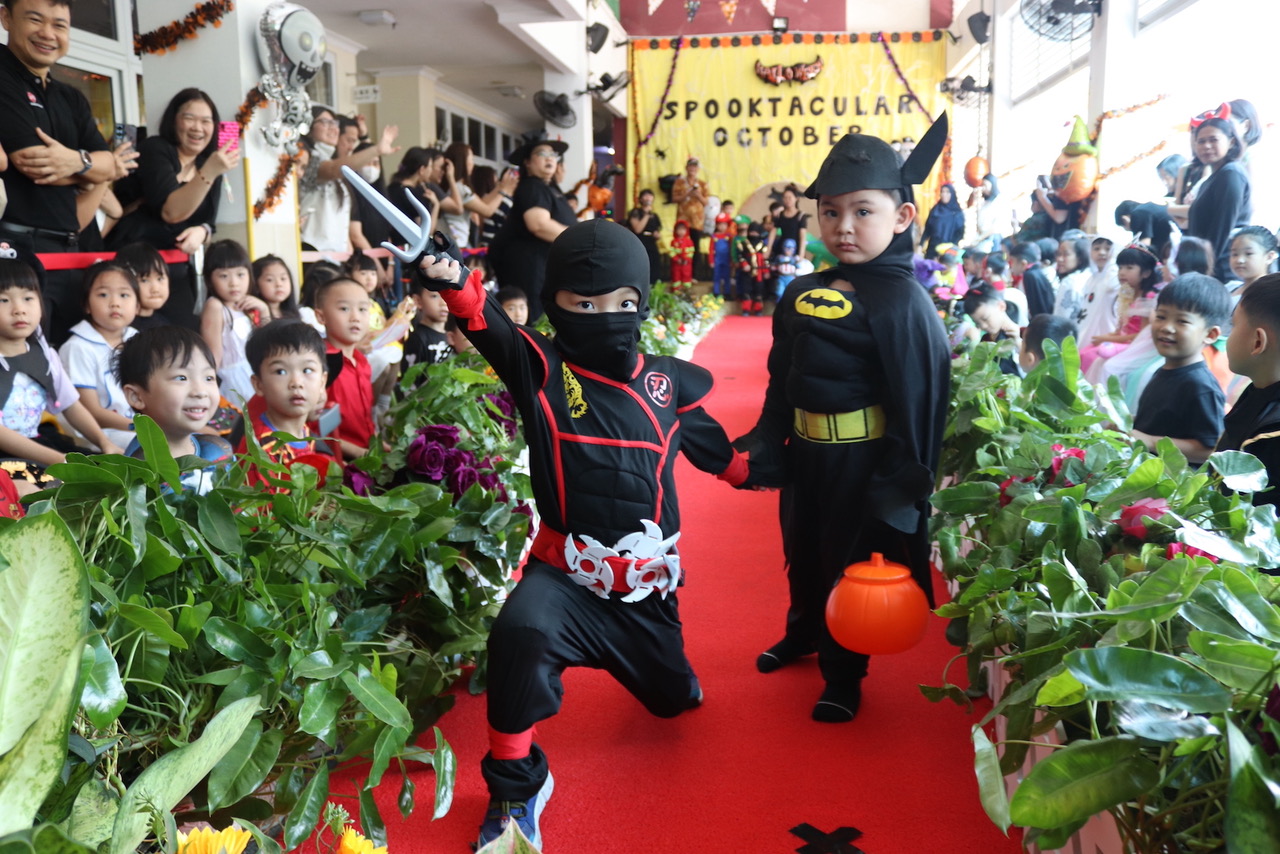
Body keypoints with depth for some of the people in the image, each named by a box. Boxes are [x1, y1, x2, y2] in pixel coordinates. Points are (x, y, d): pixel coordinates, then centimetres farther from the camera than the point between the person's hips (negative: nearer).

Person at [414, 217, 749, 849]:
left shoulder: (667, 381, 2)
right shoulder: (541, 369, -8)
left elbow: (709, 444, 20)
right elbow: (488, 325, -28)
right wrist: (456, 285, -48)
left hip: (648, 580, 4)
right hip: (566, 572, -3)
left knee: (669, 695, 20)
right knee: (520, 633, -35)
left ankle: (668, 678, 63)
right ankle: (514, 783, -11)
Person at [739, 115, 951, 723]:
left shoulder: (902, 301, -17)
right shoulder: (800, 295, 3)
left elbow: (919, 399, -19)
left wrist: (904, 484, -19)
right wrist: (765, 448, 11)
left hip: (863, 461, -7)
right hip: (805, 452, 7)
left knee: (851, 562, 9)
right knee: (801, 552, 24)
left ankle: (843, 674, 29)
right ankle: (804, 633, 50)